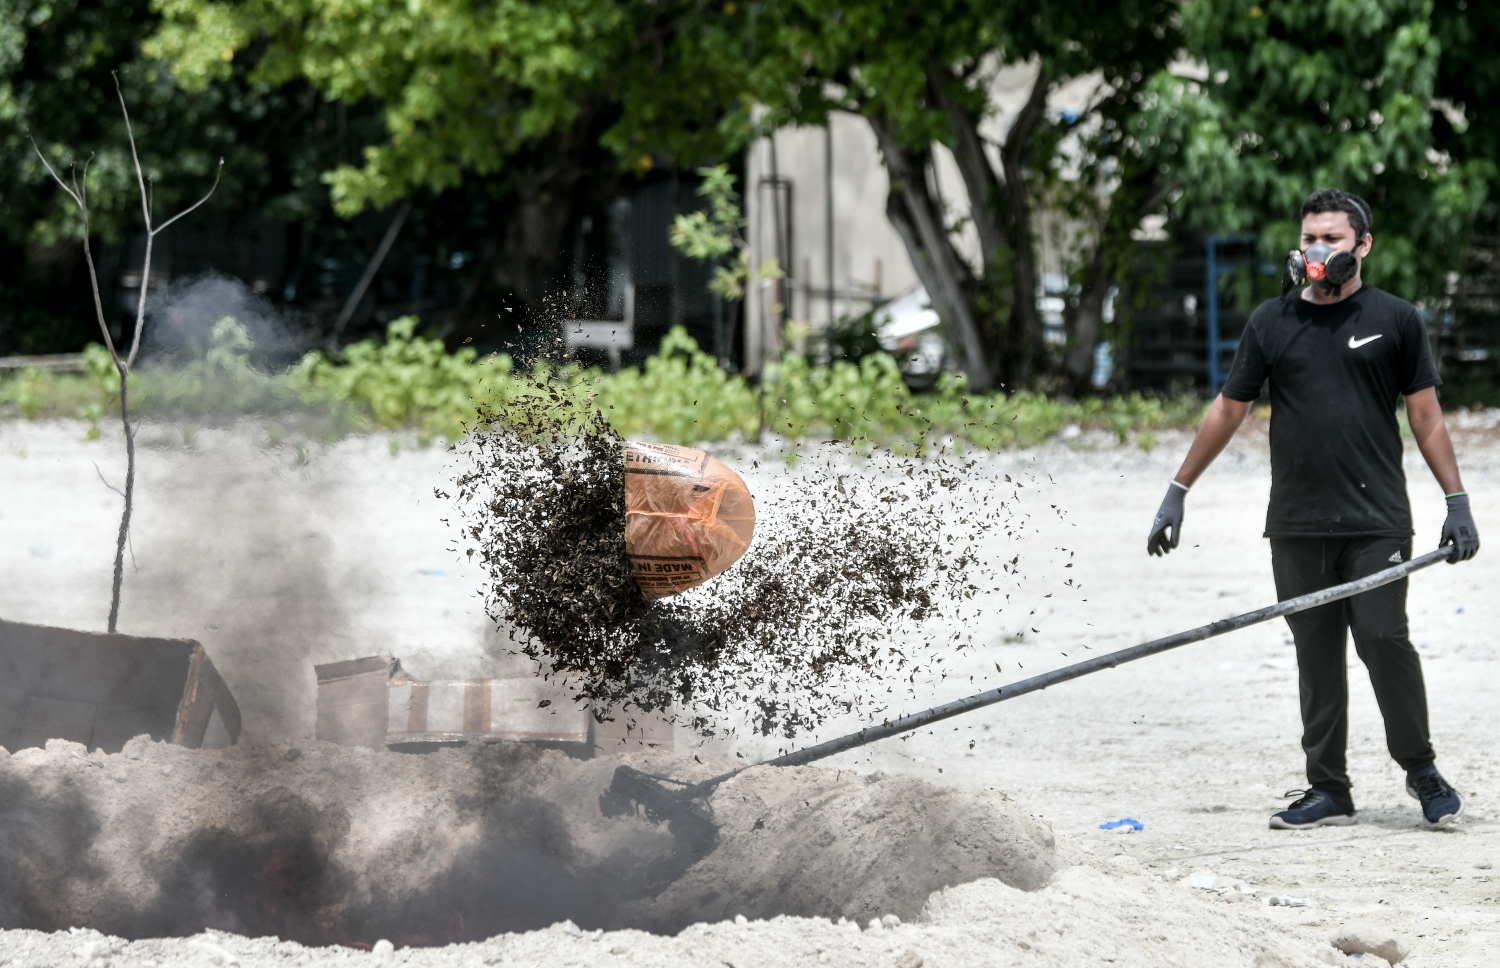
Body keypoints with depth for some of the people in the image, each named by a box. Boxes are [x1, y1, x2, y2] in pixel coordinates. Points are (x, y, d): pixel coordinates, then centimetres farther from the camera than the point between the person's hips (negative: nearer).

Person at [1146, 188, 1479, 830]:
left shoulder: (1394, 319, 5)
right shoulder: (1272, 322, 9)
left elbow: (1426, 415, 7)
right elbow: (1228, 410, 15)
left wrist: (1457, 502, 2)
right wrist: (1177, 492, 14)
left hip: (1377, 522, -3)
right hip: (1296, 526, 3)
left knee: (1383, 638, -11)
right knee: (1315, 655, 4)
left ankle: (1421, 771, 5)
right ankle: (1327, 789, 9)